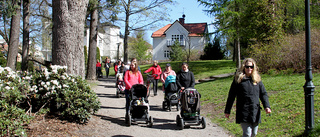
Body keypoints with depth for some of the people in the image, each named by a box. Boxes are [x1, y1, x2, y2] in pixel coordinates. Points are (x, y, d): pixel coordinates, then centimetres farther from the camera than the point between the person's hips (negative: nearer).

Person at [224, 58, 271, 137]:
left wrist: (267, 106, -6)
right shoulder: (238, 79, -1)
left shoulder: (257, 79, 9)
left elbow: (263, 94, 10)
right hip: (243, 112, -4)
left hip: (255, 112, 4)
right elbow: (231, 95, 2)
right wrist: (227, 110, 3)